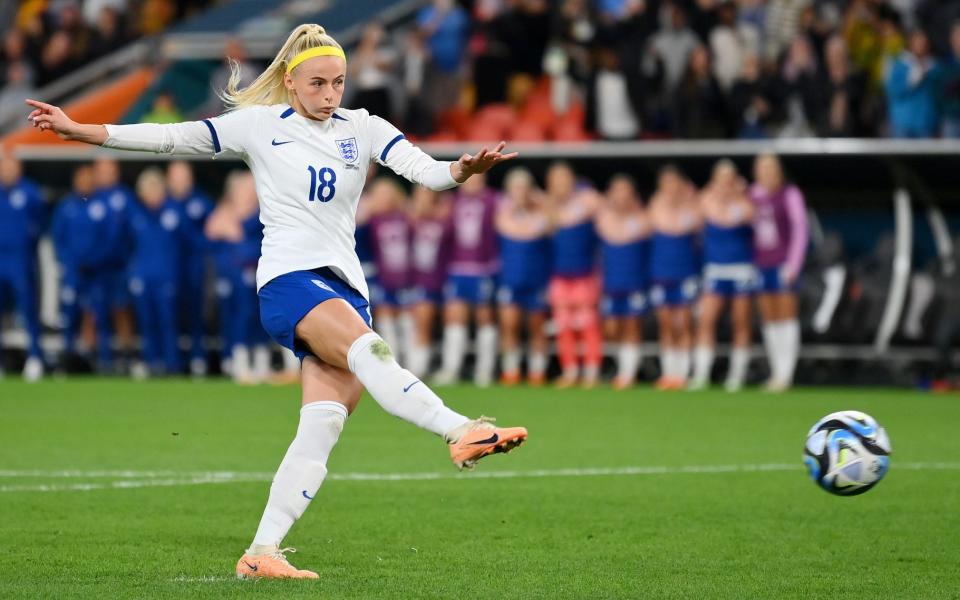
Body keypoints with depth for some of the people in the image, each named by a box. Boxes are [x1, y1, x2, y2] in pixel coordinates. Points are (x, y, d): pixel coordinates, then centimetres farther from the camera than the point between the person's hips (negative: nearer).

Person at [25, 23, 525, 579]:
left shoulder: (363, 129, 12)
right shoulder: (259, 124, 7)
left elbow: (424, 169, -1)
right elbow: (173, 137, 8)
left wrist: (462, 170, -25)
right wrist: (78, 129, 4)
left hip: (347, 289, 4)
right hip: (289, 280, -4)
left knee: (323, 425, -11)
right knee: (369, 350, -32)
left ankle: (263, 550, -9)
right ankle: (462, 432, -51)